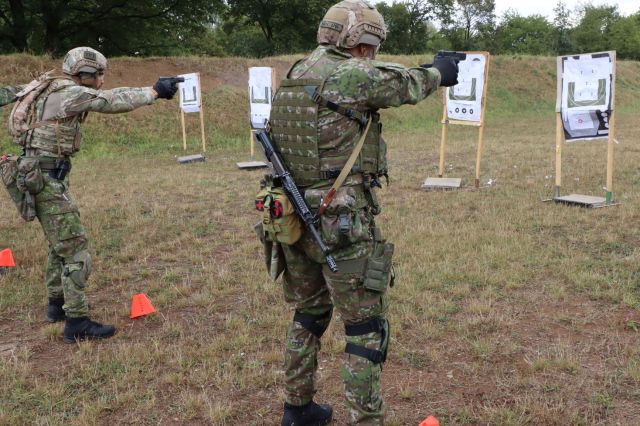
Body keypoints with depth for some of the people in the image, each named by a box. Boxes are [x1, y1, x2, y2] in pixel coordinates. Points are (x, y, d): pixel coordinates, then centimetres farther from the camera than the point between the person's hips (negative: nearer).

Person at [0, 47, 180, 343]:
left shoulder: (55, 89, 13)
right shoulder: (68, 92, -15)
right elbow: (113, 101, -15)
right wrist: (155, 92, -7)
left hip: (40, 176, 10)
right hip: (45, 179, -10)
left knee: (60, 244, 21)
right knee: (76, 249, -8)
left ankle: (57, 304, 34)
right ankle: (77, 322, -4)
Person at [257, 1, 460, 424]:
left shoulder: (297, 74, 10)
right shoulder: (350, 75, -14)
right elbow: (404, 85, 3)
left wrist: (430, 72, 22)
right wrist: (438, 73, 23)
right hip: (340, 225, -9)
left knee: (310, 313, 24)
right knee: (368, 329, 4)